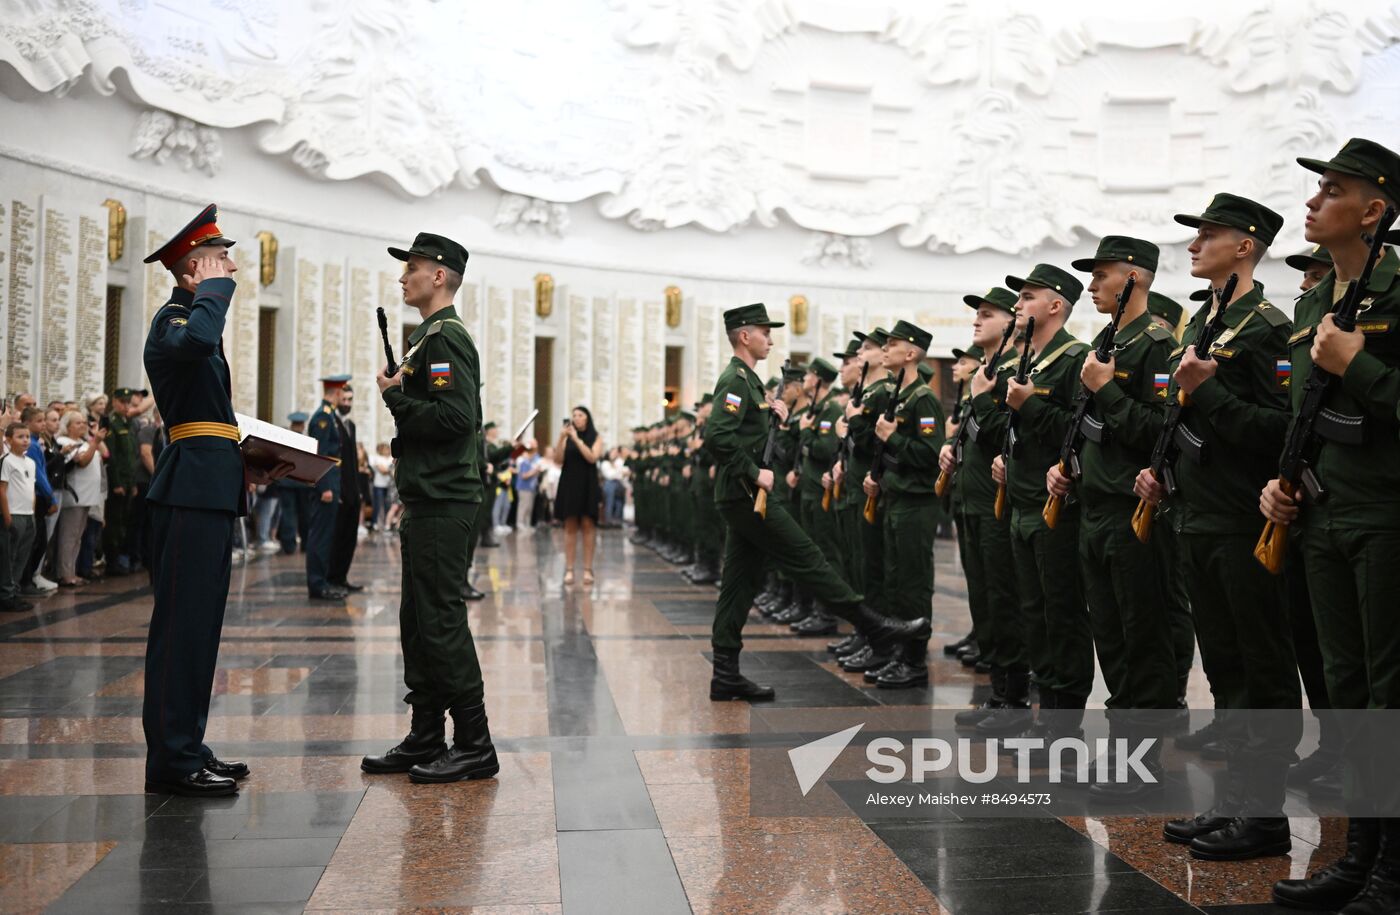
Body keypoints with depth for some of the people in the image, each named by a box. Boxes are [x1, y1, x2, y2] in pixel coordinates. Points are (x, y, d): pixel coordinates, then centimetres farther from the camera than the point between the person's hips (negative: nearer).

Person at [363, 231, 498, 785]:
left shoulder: (445, 337, -12)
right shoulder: (430, 336, 20)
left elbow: (454, 417, -23)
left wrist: (395, 396, -14)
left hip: (444, 506, -11)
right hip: (428, 504, 11)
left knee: (442, 622, -7)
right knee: (418, 622, 13)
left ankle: (475, 747, 0)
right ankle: (425, 740, 20)